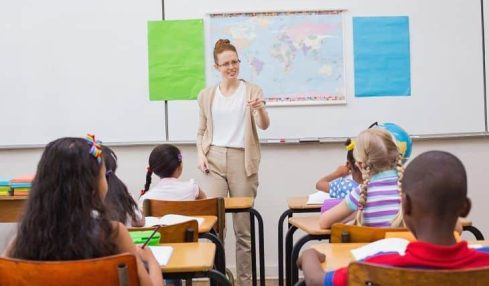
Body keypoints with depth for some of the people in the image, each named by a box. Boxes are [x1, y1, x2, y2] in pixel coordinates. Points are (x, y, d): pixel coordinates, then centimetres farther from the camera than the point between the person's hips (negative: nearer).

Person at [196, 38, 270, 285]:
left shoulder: (252, 91, 2)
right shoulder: (206, 95, 9)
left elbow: (264, 126, -10)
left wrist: (260, 109, -31)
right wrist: (200, 154, -2)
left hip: (242, 160, -2)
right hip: (215, 160, 2)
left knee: (243, 228, 3)